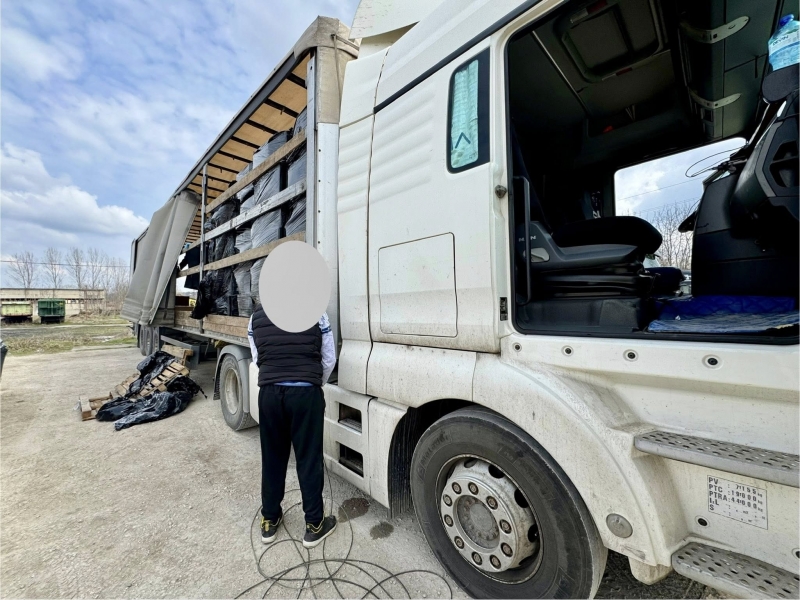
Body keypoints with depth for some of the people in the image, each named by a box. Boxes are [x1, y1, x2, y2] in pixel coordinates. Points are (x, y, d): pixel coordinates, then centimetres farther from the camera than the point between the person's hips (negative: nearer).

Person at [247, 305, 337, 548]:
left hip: (269, 392, 3)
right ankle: (314, 525, 26)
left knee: (272, 458, 20)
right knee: (309, 459, 10)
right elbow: (329, 359, 4)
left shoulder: (257, 314, 8)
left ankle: (269, 520, 37)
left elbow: (257, 359, 14)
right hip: (306, 393, -3)